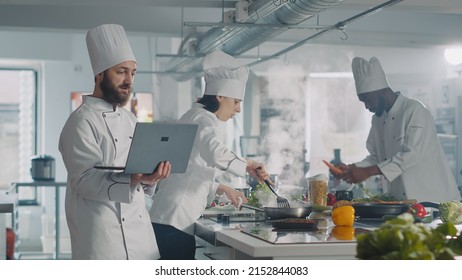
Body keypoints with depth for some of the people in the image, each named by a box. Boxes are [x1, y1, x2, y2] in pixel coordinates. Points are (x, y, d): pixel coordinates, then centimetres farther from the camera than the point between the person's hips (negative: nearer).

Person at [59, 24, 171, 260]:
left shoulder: (129, 119, 16)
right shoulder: (82, 122, -10)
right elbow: (86, 179, -20)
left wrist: (149, 177, -5)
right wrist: (133, 180, -33)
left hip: (140, 231, 8)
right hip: (103, 234, -8)